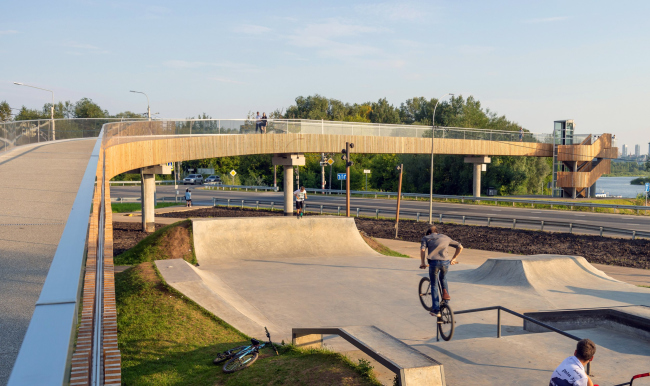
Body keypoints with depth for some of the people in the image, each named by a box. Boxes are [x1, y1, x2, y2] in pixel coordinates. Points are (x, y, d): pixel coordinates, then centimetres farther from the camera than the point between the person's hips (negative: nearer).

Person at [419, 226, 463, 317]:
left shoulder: (426, 238, 20)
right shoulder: (445, 237, 27)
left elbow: (422, 250, 0)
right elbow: (460, 247, 23)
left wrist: (422, 263, 7)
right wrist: (453, 259, 29)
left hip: (434, 262, -2)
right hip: (445, 262, 2)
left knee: (434, 285, 14)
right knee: (443, 278, 35)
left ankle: (436, 310, 13)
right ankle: (445, 292, 13)